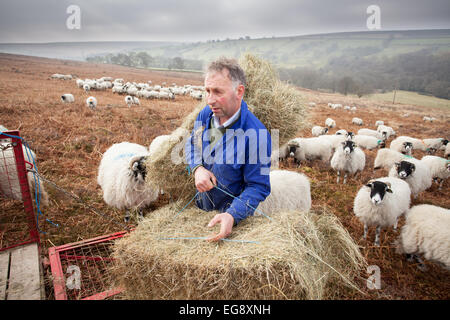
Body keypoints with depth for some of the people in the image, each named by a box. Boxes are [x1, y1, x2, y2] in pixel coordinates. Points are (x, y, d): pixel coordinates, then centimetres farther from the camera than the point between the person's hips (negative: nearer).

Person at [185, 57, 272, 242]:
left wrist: (232, 215, -40)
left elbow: (258, 186, -26)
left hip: (233, 211, -5)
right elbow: (192, 143, 5)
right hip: (201, 205, 5)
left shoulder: (256, 134, -31)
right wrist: (197, 169, -16)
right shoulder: (206, 114, -11)